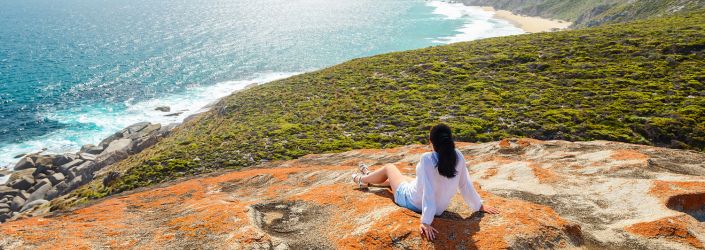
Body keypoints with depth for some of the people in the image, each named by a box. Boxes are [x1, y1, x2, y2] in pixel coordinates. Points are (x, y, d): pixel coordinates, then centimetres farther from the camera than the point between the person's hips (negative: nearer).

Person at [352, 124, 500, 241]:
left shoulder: (427, 159, -34)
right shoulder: (458, 157, -17)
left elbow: (428, 191, -37)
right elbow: (465, 184, -9)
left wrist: (426, 222, -35)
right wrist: (479, 206, 5)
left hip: (411, 201, -6)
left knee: (389, 168, 21)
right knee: (404, 177, 33)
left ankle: (363, 180, 53)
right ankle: (369, 176, 62)